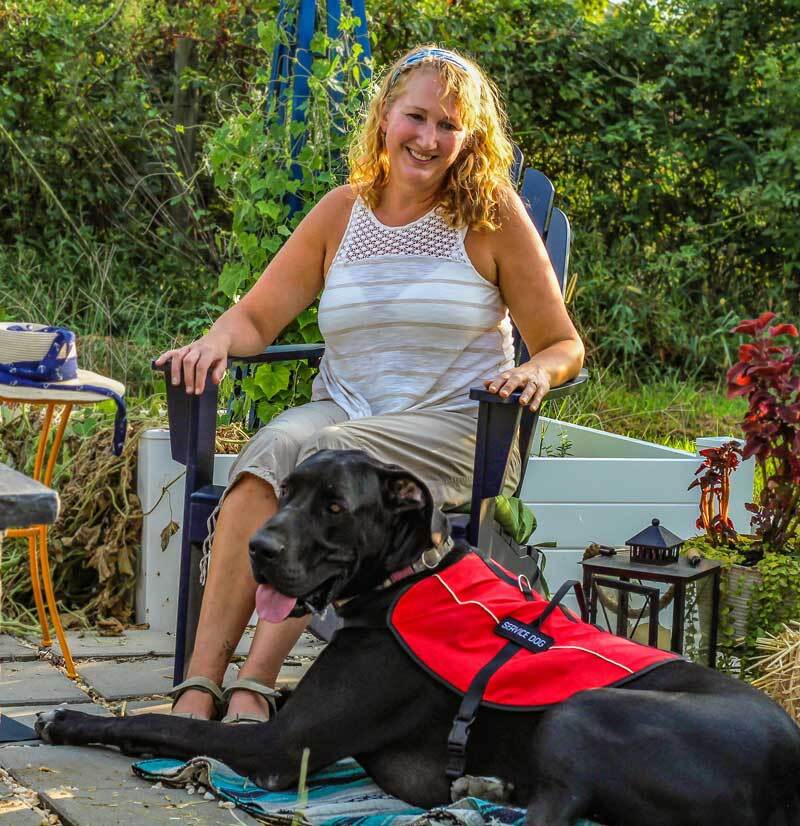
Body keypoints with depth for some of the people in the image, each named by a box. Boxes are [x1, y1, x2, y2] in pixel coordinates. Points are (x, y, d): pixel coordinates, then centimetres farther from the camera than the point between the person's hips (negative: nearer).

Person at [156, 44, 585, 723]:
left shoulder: (491, 214, 2)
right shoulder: (343, 211, 11)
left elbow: (565, 347, 5)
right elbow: (256, 318, 11)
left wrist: (534, 372, -19)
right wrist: (216, 341, -12)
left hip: (455, 425, -3)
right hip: (342, 407, 3)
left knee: (332, 458, -34)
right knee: (272, 452, -31)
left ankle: (255, 686, -37)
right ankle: (198, 688, -37)